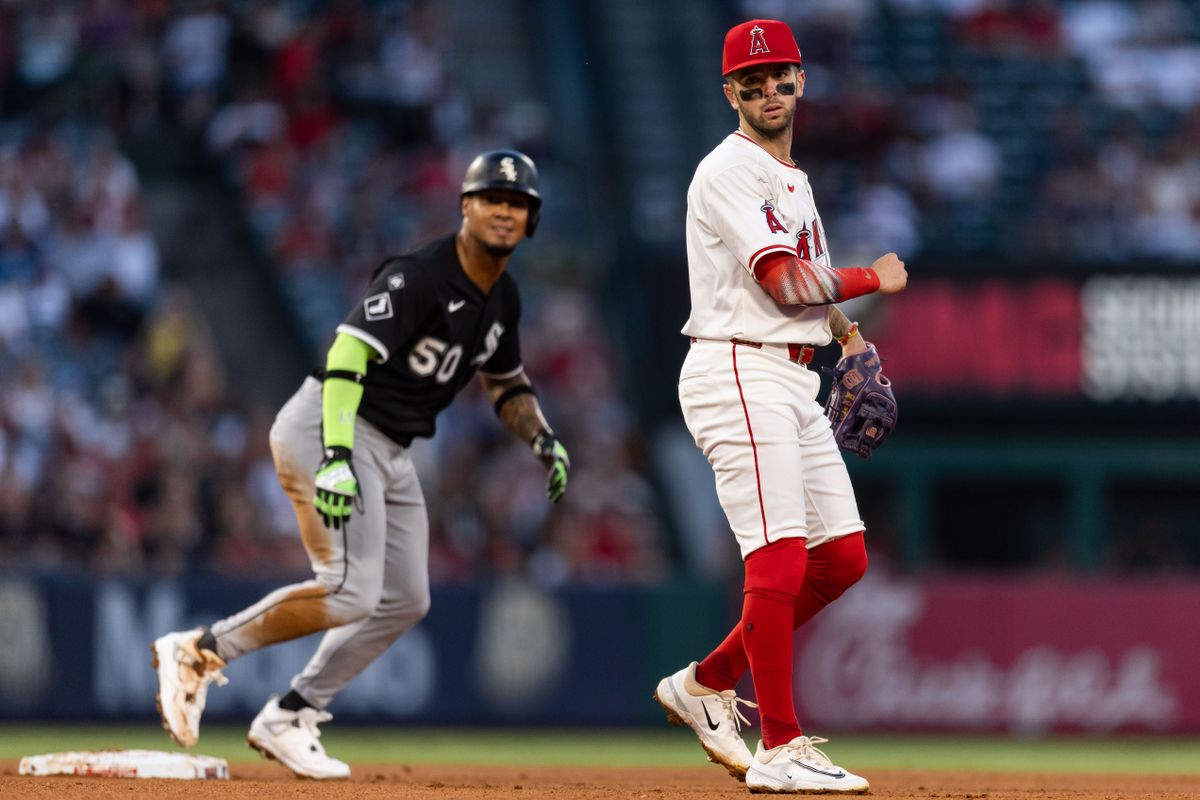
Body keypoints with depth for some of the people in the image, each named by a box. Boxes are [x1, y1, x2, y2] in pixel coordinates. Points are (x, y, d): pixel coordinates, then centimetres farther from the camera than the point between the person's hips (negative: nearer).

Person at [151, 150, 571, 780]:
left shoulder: (502, 299, 10)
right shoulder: (417, 278, -19)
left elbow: (506, 382, 27)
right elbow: (348, 354, -28)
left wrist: (544, 440, 8)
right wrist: (337, 457, -39)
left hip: (390, 453, 10)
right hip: (327, 429, -10)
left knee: (405, 601, 11)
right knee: (351, 592, -22)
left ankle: (288, 719, 16)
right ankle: (199, 651, -11)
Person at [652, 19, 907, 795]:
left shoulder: (792, 176, 20)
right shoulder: (731, 171, -10)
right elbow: (785, 282, -19)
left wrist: (849, 329, 11)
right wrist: (873, 279, -5)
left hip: (793, 378, 10)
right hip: (739, 374, -9)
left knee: (842, 556, 8)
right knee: (779, 557, -14)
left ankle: (708, 683, 18)